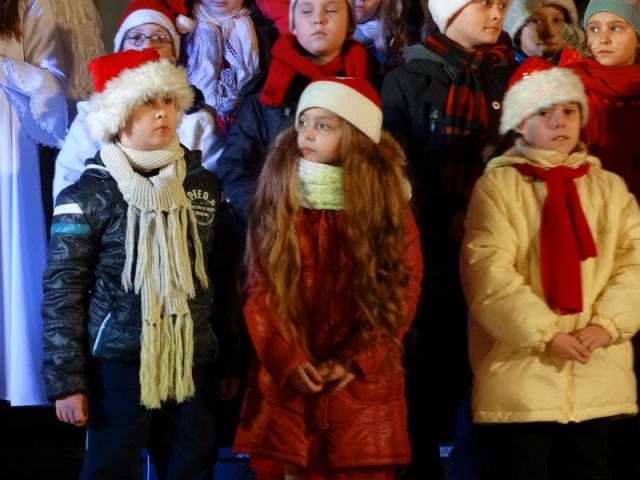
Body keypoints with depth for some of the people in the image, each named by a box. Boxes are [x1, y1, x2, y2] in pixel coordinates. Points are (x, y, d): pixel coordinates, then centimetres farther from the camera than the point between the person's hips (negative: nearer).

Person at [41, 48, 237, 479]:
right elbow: (62, 291, -6)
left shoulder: (205, 185, 7)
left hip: (193, 363, 4)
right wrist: (66, 380, -10)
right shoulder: (89, 194, -5)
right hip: (118, 364, -4)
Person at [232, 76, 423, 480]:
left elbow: (402, 295, -1)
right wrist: (287, 360, -10)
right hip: (287, 384, 1)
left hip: (362, 388, -1)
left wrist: (353, 362, -10)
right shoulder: (277, 199, 3)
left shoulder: (390, 204, 0)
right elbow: (260, 290, 2)